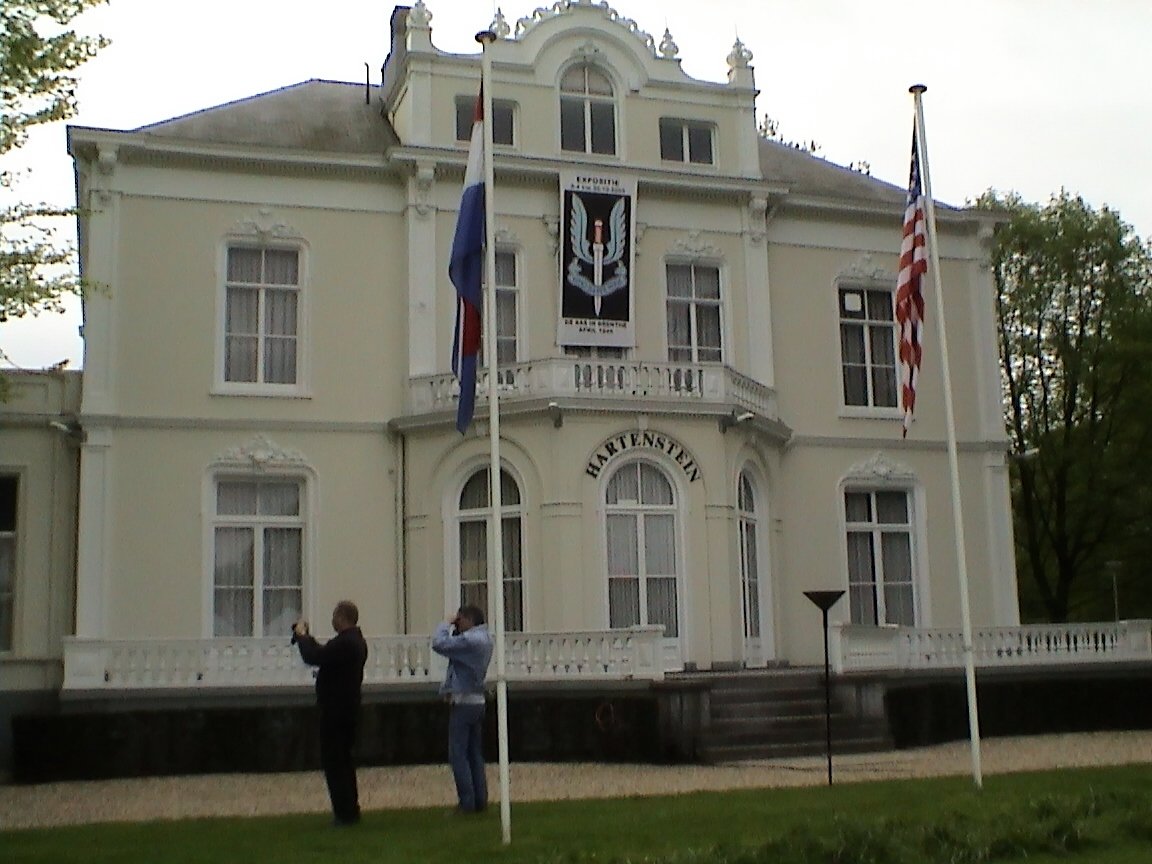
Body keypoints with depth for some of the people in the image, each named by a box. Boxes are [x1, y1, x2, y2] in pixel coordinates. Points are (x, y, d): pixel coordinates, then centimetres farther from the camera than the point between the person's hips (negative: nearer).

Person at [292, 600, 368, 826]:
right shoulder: (356, 641, 11)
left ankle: (344, 812, -2)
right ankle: (350, 810, 24)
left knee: (333, 761, -4)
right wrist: (305, 636, 17)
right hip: (348, 708, 10)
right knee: (344, 759, 18)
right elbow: (323, 654, 16)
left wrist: (301, 635, -10)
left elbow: (313, 657, -26)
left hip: (335, 710, -10)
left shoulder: (343, 643, -22)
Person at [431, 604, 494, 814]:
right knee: (475, 754, 13)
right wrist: (454, 630, 5)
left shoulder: (469, 639, -18)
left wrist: (446, 624, -8)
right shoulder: (485, 638, 13)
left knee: (458, 755, -5)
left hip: (463, 703, -10)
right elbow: (455, 646, 18)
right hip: (477, 702, 10)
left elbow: (439, 644, -22)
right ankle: (480, 801, 14)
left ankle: (467, 803, -6)